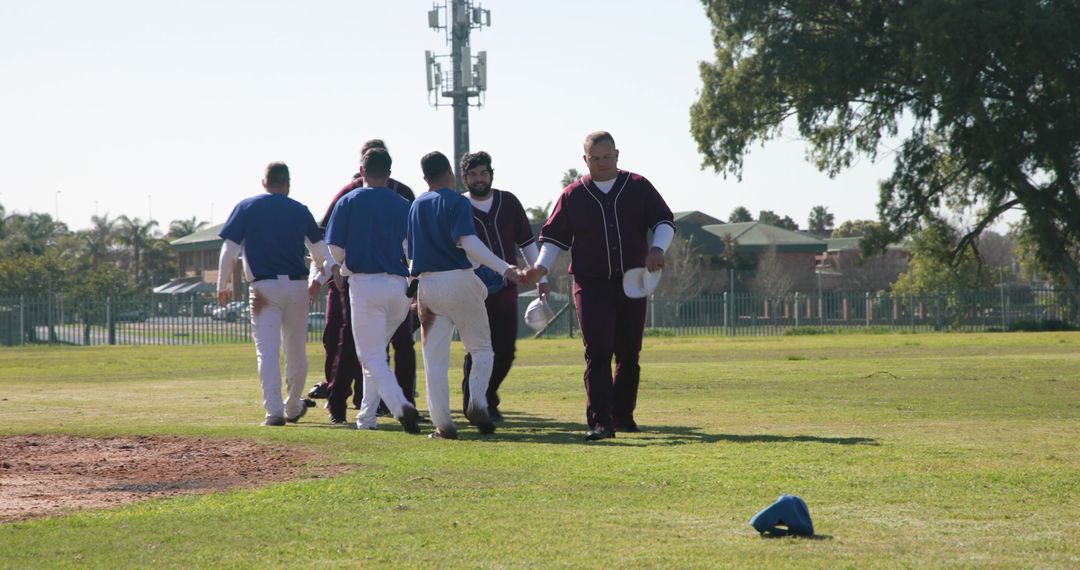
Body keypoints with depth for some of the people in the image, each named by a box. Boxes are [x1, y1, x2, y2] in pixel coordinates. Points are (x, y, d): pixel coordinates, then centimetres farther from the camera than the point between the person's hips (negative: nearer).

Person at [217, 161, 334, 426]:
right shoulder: (300, 211, 8)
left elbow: (229, 250, -2)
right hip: (297, 287, 2)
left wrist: (223, 285, 8)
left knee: (268, 351, -6)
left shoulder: (246, 208, 3)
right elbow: (320, 252, 12)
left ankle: (274, 411, -17)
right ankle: (294, 408, 29)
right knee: (296, 351, 15)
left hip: (264, 288, -2)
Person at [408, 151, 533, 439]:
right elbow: (468, 242, -19)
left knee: (435, 359, 5)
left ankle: (442, 423, -1)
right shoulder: (457, 202, -5)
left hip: (426, 283, 4)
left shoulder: (416, 206, 14)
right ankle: (477, 403, -10)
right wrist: (505, 269, -25)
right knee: (482, 348, 10)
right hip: (459, 280, -4)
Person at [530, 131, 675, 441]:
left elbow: (665, 221, 6)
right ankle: (600, 422, -17)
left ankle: (623, 415, 24)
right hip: (591, 287, -2)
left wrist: (657, 248, -13)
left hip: (632, 285, 2)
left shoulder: (638, 187, 6)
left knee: (629, 354, 9)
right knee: (598, 353, -13)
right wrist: (542, 266, -8)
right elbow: (555, 236, 8)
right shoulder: (573, 195, 5)